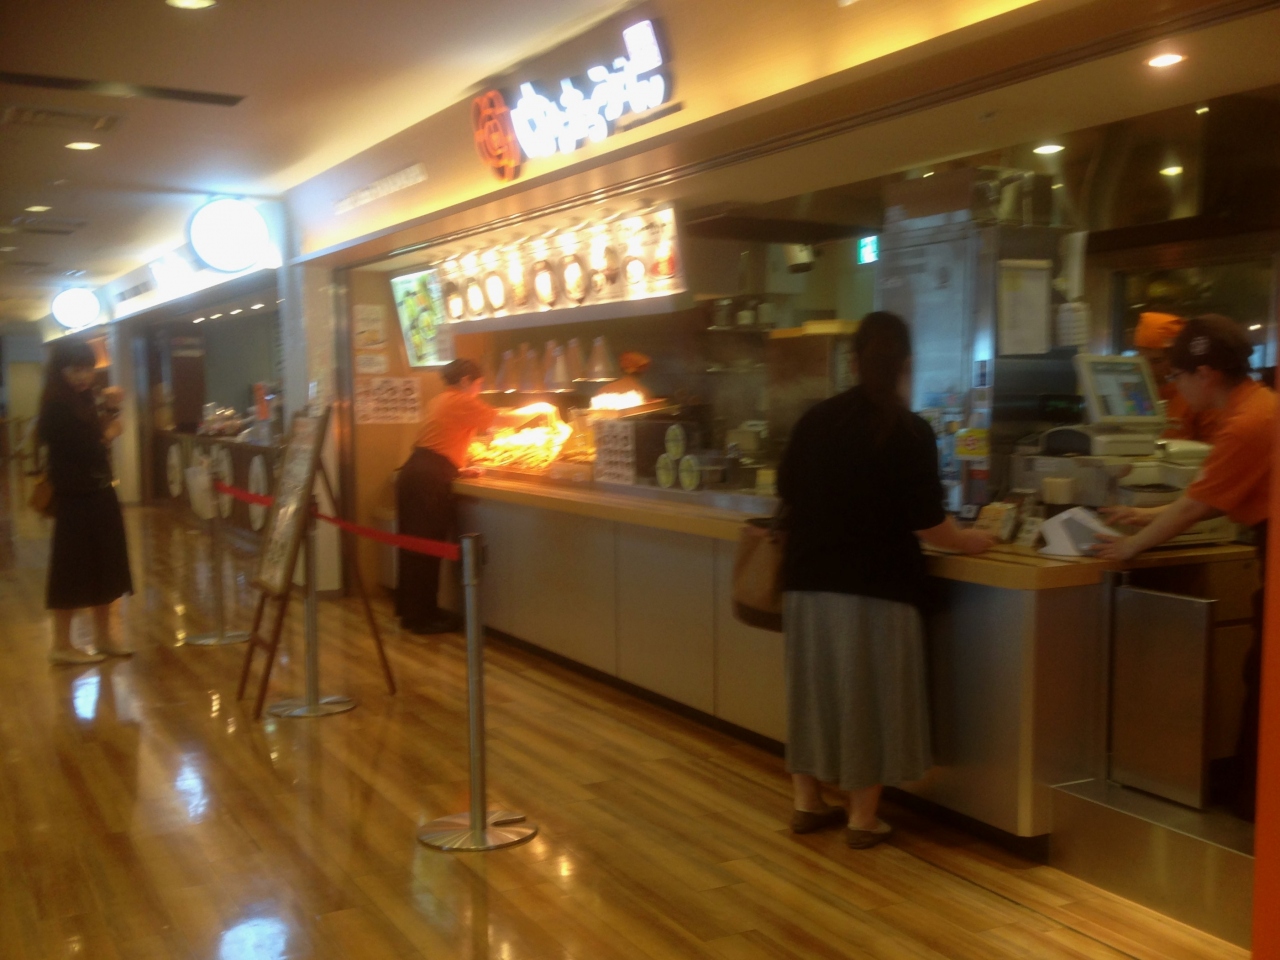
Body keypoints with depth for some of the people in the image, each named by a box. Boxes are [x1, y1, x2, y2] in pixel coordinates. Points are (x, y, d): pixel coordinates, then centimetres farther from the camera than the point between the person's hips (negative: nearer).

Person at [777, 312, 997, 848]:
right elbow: (926, 523, -11)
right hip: (876, 586, -4)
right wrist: (971, 542, 8)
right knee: (869, 694, 6)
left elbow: (788, 496, 12)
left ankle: (807, 802, 26)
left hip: (808, 581, 5)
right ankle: (861, 819, 15)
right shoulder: (909, 431, -10)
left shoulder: (816, 420, 3)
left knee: (814, 685, 15)